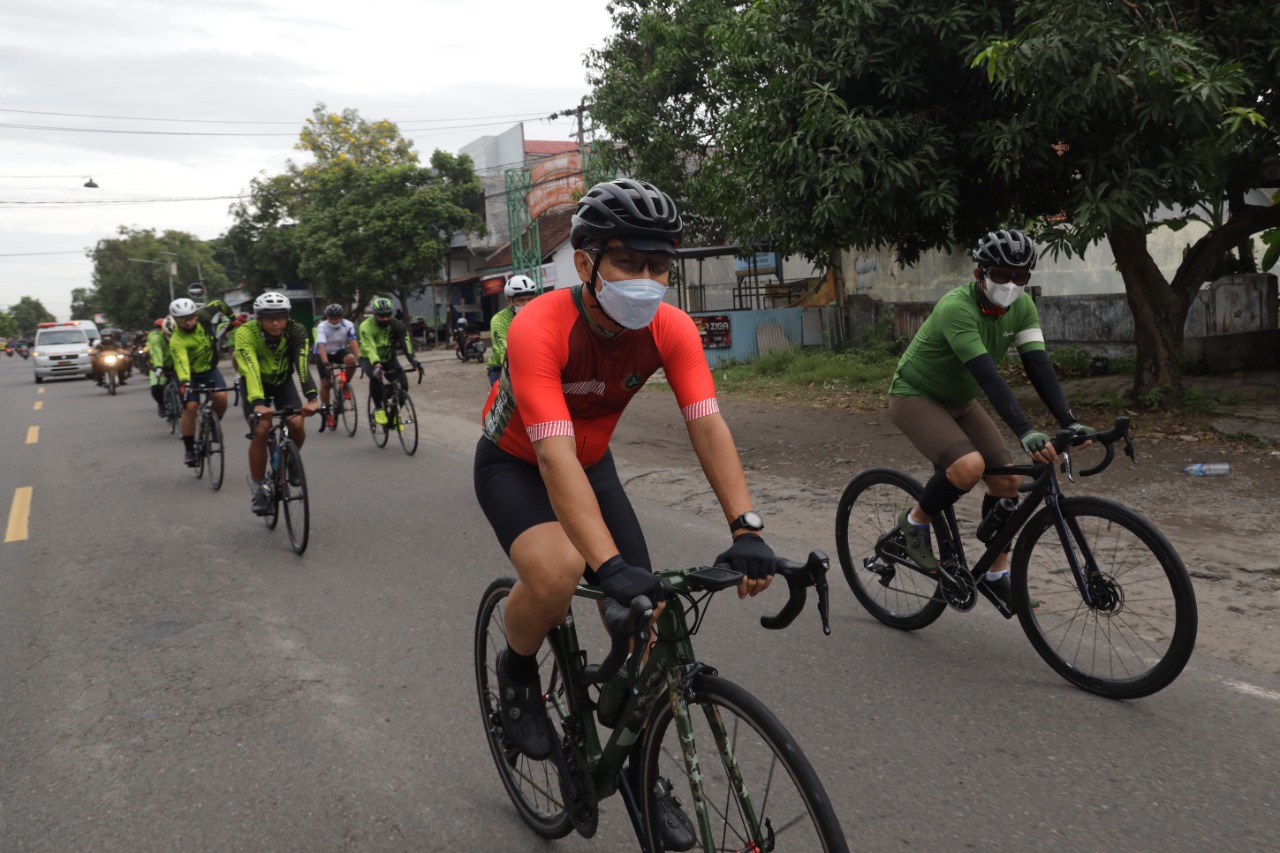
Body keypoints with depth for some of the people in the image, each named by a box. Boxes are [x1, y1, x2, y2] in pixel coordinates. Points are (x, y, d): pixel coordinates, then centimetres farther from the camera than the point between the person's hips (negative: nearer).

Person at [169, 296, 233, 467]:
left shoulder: (203, 316, -19)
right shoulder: (177, 341, -30)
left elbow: (218, 303, 1)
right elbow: (181, 362, -46)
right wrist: (184, 383, -62)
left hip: (209, 368, 3)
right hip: (189, 373, -3)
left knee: (221, 396, -24)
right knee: (190, 407, -17)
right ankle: (189, 450, -5)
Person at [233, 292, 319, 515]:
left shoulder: (296, 331, -27)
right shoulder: (245, 333, -32)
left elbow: (302, 365, -40)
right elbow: (250, 370, -44)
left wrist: (312, 398, -55)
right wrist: (258, 403, -60)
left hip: (283, 381, 2)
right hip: (254, 384, -2)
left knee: (297, 425, -18)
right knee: (261, 430, -20)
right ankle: (257, 487, -3)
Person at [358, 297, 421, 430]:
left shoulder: (396, 325, -18)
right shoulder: (366, 326, -25)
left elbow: (405, 343, -30)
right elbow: (369, 348, -38)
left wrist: (414, 362, -47)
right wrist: (377, 365, -56)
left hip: (389, 359, 3)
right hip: (369, 359, -3)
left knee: (403, 385, -19)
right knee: (376, 377, -36)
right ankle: (378, 409, -16)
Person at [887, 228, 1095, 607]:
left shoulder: (1021, 306, -10)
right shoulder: (957, 307, -32)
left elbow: (1039, 365, -17)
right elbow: (988, 375, -40)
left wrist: (1069, 422, -29)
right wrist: (1026, 432, -48)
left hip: (959, 400, 7)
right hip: (915, 396, -7)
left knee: (1007, 479, -4)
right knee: (969, 465, -31)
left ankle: (997, 574, 13)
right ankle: (915, 521, -3)